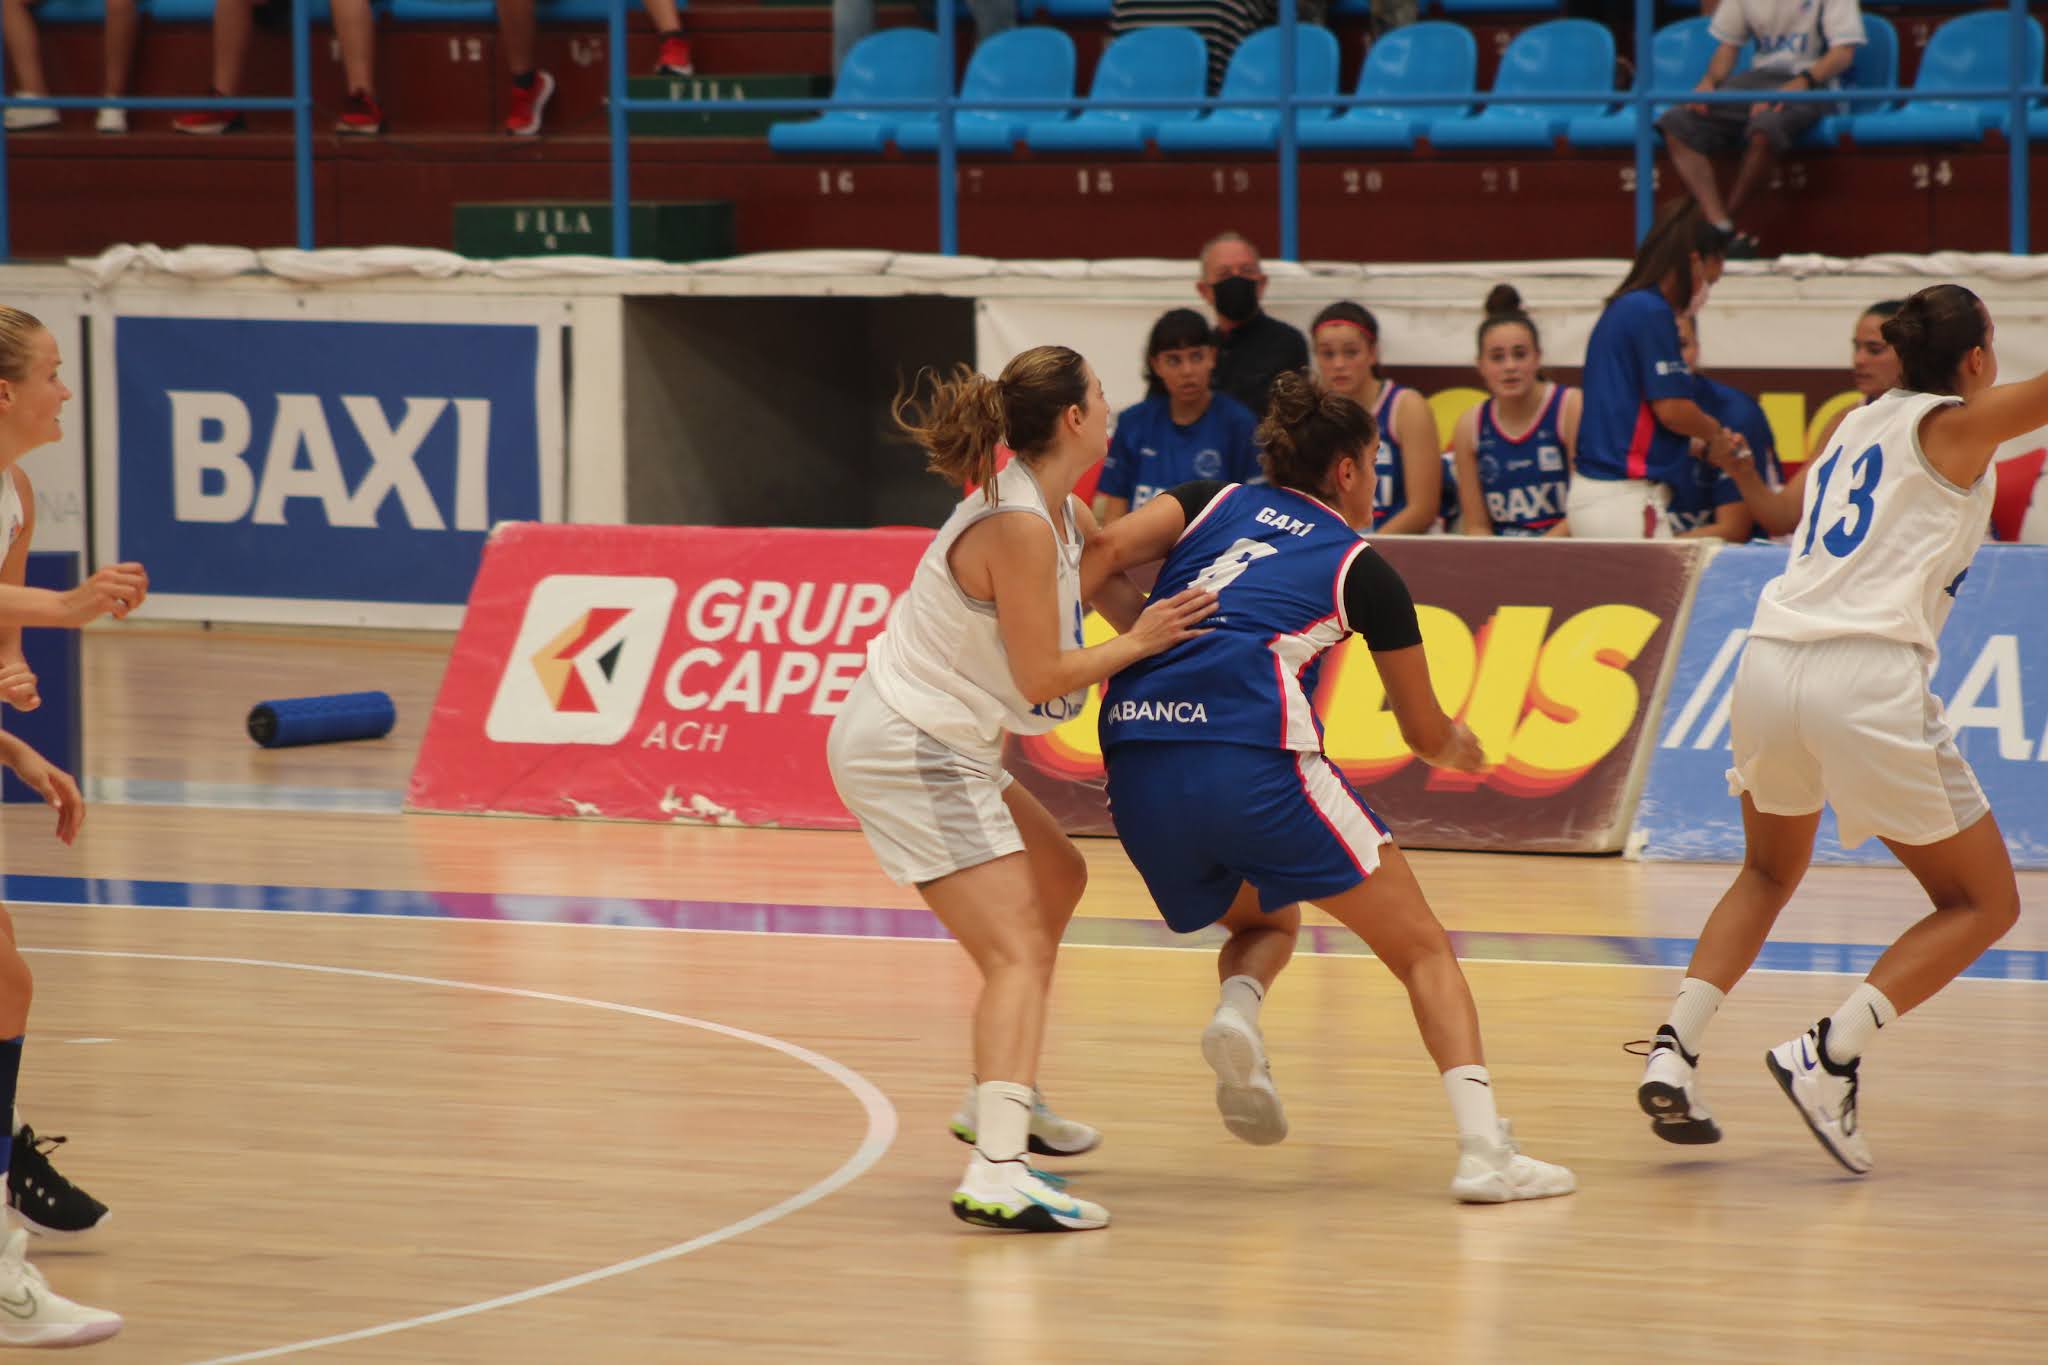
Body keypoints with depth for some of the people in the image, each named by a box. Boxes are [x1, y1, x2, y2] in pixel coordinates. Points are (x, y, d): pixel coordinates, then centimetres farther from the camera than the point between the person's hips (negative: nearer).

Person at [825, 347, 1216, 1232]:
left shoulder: (1063, 515, 6)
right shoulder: (1019, 527, -22)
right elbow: (1042, 678, -19)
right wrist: (1141, 642, -8)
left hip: (928, 741, 11)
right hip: (910, 751, -11)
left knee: (1055, 879, 27)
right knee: (1019, 951, -17)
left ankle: (1001, 1103, 35)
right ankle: (996, 1172, -31)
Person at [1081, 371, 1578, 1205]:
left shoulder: (1217, 504, 23)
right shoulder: (1363, 571, 14)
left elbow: (1105, 551, 3)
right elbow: (1426, 734, 23)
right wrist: (1464, 751, 44)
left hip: (1136, 768, 4)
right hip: (1254, 759, -4)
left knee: (1265, 920, 31)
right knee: (1423, 950, 7)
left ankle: (1237, 1013, -4)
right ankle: (1483, 1148, -10)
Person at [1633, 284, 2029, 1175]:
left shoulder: (1861, 423, 24)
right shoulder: (1958, 426, 5)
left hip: (1770, 665, 7)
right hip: (1868, 678, -6)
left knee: (1769, 874, 31)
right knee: (1984, 904, 9)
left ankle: (1675, 1049, 9)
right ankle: (1829, 1054, -9)